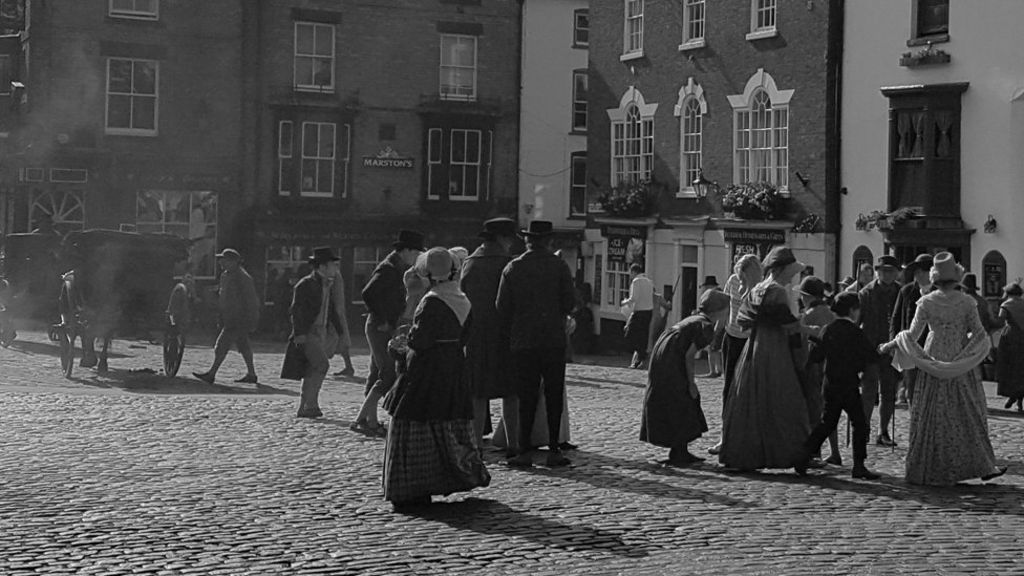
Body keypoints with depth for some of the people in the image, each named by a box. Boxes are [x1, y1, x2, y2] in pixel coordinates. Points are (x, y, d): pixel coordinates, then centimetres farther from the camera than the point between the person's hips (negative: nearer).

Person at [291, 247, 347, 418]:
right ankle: (310, 404, -17)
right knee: (321, 364, -20)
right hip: (308, 332, -8)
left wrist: (340, 332, 21)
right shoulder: (305, 285, -10)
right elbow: (297, 310, -14)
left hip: (322, 332, 8)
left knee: (313, 370, 8)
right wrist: (299, 333, -23)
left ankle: (303, 408, 13)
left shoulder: (328, 285, 15)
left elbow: (332, 311, 24)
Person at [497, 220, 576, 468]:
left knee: (526, 397, 4)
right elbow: (570, 301, -2)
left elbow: (502, 307, 2)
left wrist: (510, 336, 12)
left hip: (523, 341, 1)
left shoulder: (513, 268, 2)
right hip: (554, 340, -1)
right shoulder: (559, 265, -1)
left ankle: (524, 452, 1)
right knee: (554, 396, 4)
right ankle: (553, 451, 2)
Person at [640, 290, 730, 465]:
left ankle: (680, 453, 17)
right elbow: (689, 355, -17)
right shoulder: (706, 326, -12)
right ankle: (677, 455, 0)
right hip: (669, 359, -10)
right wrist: (691, 383, -8)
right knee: (679, 405, -3)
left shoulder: (696, 319, 17)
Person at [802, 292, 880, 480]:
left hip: (830, 383, 7)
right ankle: (858, 466, 0)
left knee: (828, 422, 17)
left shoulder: (828, 329, 5)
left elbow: (816, 356, 8)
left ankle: (804, 455, 15)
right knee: (860, 424, 1)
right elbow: (871, 355, -12)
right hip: (848, 384, -7)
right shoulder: (854, 331, -12)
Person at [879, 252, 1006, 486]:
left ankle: (927, 469, 9)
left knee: (931, 417, 7)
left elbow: (912, 334, -4)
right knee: (969, 416, 9)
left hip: (933, 364, 0)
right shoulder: (967, 302, -6)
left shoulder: (926, 302, -6)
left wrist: (890, 345, 9)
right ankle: (982, 466, 12)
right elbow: (979, 334, -4)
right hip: (961, 366, 0)